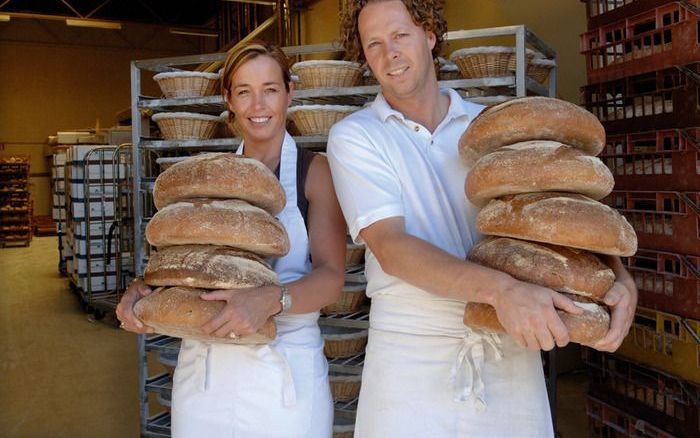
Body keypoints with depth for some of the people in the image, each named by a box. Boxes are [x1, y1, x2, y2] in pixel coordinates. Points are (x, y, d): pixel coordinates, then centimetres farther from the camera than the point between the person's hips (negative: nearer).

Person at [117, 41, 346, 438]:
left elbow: (331, 277, -12)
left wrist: (270, 300, -30)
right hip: (201, 369, 4)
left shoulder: (314, 170, -4)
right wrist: (141, 290, -10)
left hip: (285, 371, -3)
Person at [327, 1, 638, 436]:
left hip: (512, 356, 3)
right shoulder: (354, 136, -2)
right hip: (411, 358, -2)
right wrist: (502, 289, -28)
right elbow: (389, 247, -15)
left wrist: (620, 277, -15)